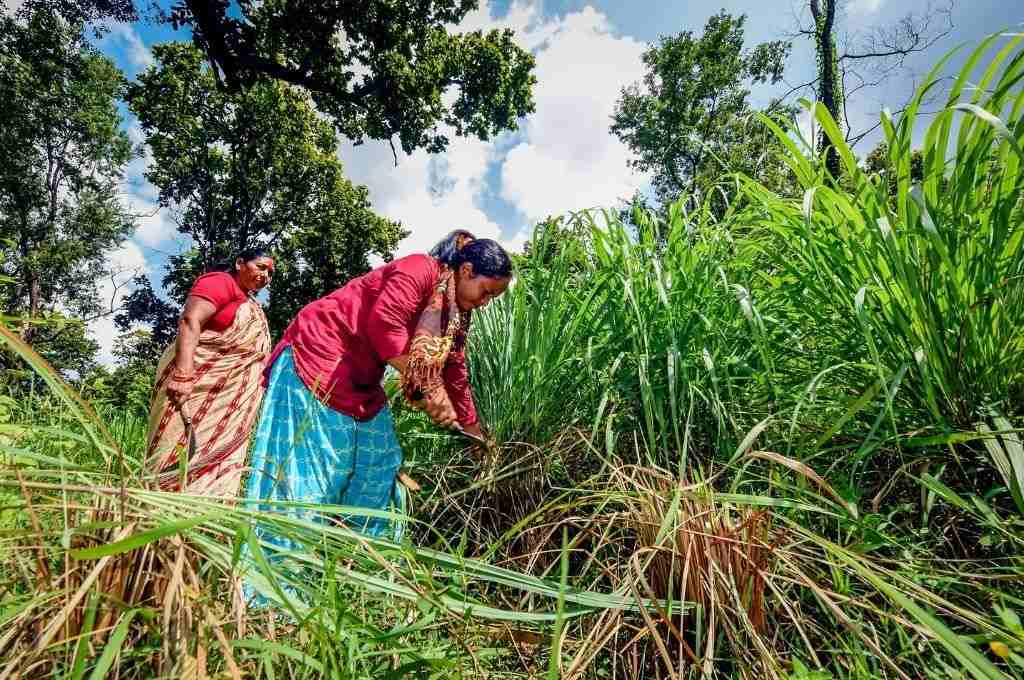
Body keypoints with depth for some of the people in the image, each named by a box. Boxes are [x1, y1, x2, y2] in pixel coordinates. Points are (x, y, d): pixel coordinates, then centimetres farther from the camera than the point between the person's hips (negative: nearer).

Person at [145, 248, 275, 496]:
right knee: (181, 457, -11)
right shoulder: (221, 282, -2)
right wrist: (183, 373, -28)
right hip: (198, 383, -8)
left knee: (220, 465, 2)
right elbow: (190, 321, -17)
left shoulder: (252, 306, 22)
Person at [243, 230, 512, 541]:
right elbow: (384, 324, -30)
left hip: (361, 383, 9)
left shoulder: (456, 313, 9)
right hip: (319, 355, -9)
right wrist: (429, 388, -24)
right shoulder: (420, 270, -17)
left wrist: (478, 438, 15)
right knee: (309, 464, -9)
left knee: (379, 464, 8)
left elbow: (456, 376, 13)